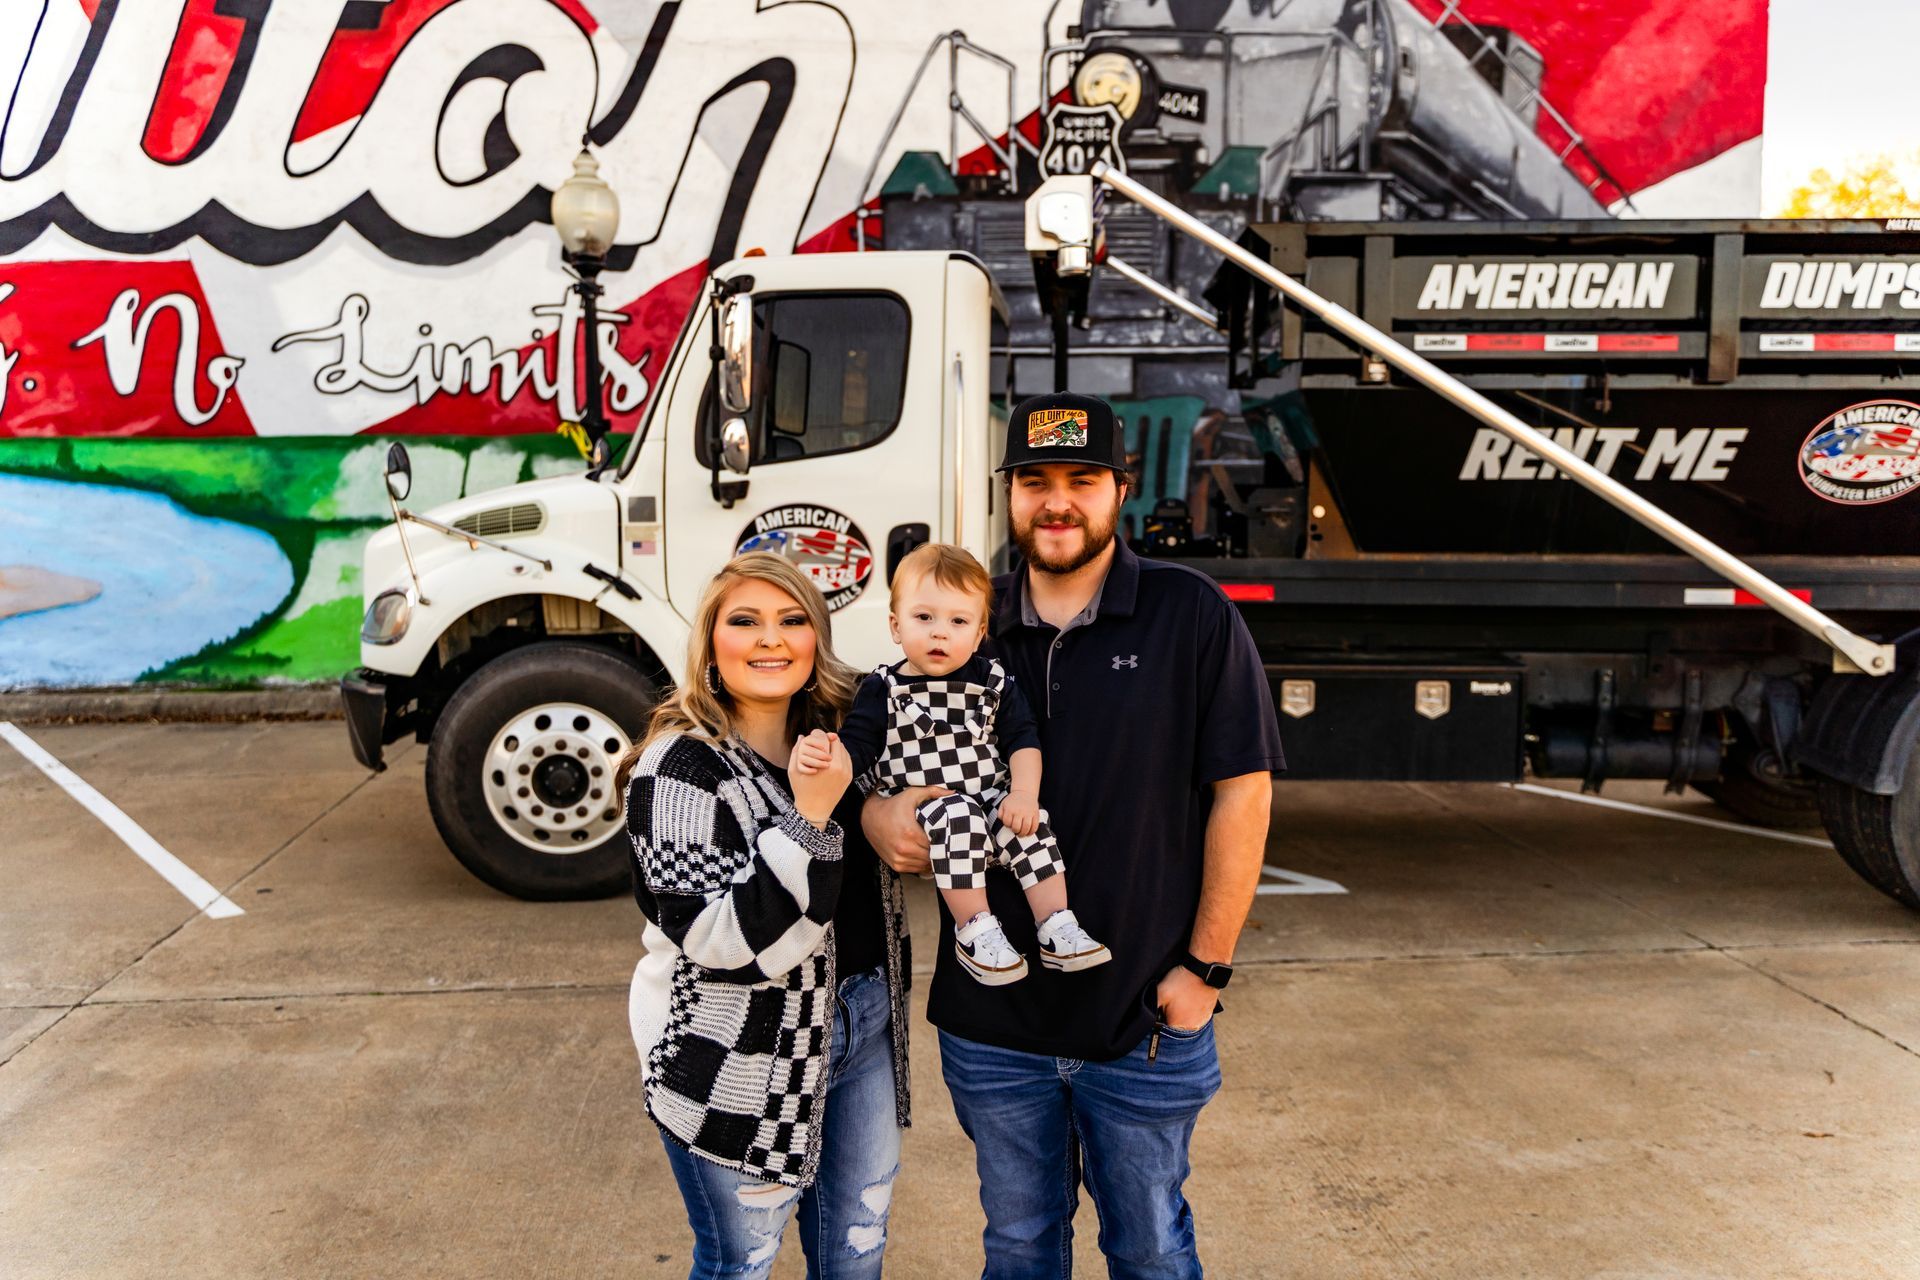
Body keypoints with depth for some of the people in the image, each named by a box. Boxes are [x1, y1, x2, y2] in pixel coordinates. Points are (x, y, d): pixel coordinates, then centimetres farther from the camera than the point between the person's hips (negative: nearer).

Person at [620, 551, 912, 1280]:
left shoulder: (835, 735, 2)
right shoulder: (681, 766, -18)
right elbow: (726, 938, -27)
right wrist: (808, 816, -31)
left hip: (864, 1023, 7)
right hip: (741, 1065, -6)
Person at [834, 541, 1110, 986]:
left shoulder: (993, 682, 6)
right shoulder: (883, 690, -1)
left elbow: (1023, 739, 5)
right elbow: (855, 749, -6)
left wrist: (1024, 793, -11)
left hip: (991, 800, 3)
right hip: (919, 814, -3)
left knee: (1030, 824, -23)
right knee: (959, 817, -32)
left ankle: (1057, 931, -13)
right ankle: (974, 931, -21)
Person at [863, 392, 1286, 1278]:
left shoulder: (1192, 616, -7)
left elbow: (1243, 792, -8)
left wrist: (1207, 965, -9)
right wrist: (875, 808, -12)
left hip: (1144, 1019, -2)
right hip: (989, 1019, 3)